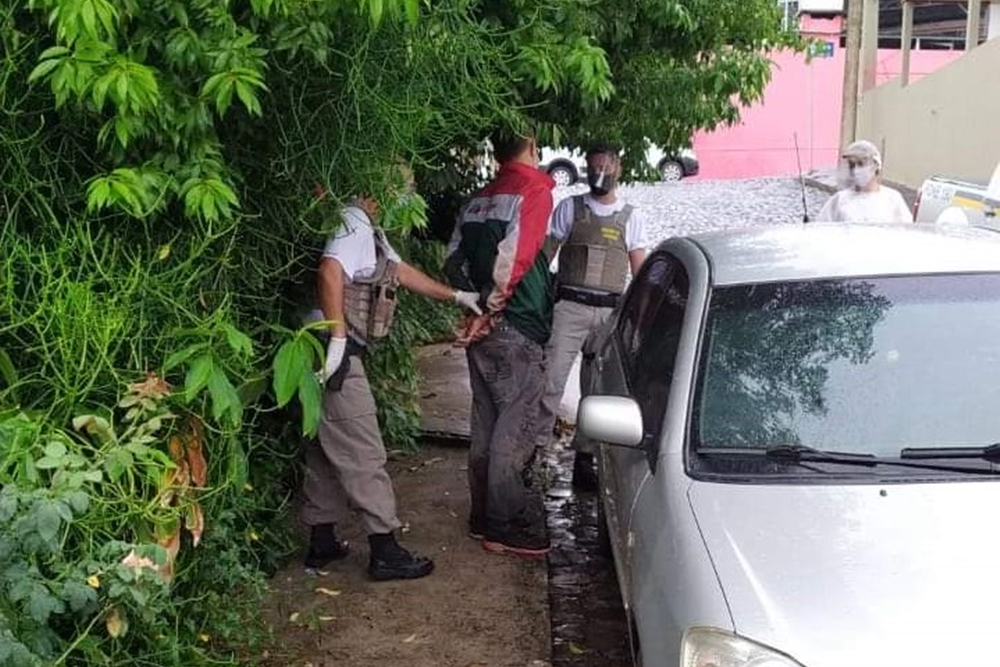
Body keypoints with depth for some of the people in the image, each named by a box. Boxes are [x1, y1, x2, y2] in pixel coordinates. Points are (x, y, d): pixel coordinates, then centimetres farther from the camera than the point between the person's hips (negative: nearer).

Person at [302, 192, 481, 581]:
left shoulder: (369, 230, 19)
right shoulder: (355, 223, -14)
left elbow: (400, 270, 29)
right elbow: (330, 272, -29)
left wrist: (456, 296, 32)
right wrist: (338, 338, -28)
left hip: (338, 353, 11)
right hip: (336, 355, -11)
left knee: (327, 452, 15)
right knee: (364, 454, -6)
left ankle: (321, 542, 23)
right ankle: (385, 551, 0)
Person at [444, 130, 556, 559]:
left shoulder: (477, 200, 12)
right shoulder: (535, 192, -10)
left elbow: (454, 262, 12)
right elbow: (513, 260, -19)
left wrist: (479, 305, 14)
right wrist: (491, 311, -12)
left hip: (483, 330, 8)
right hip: (515, 330, -8)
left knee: (486, 423, 14)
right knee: (514, 430, -3)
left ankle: (483, 517, 22)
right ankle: (507, 528, 1)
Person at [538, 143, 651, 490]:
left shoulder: (631, 217, 12)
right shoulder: (569, 208, 8)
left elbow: (640, 273, 12)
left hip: (610, 312, 2)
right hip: (569, 307, -2)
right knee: (551, 379, -12)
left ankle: (584, 460, 13)